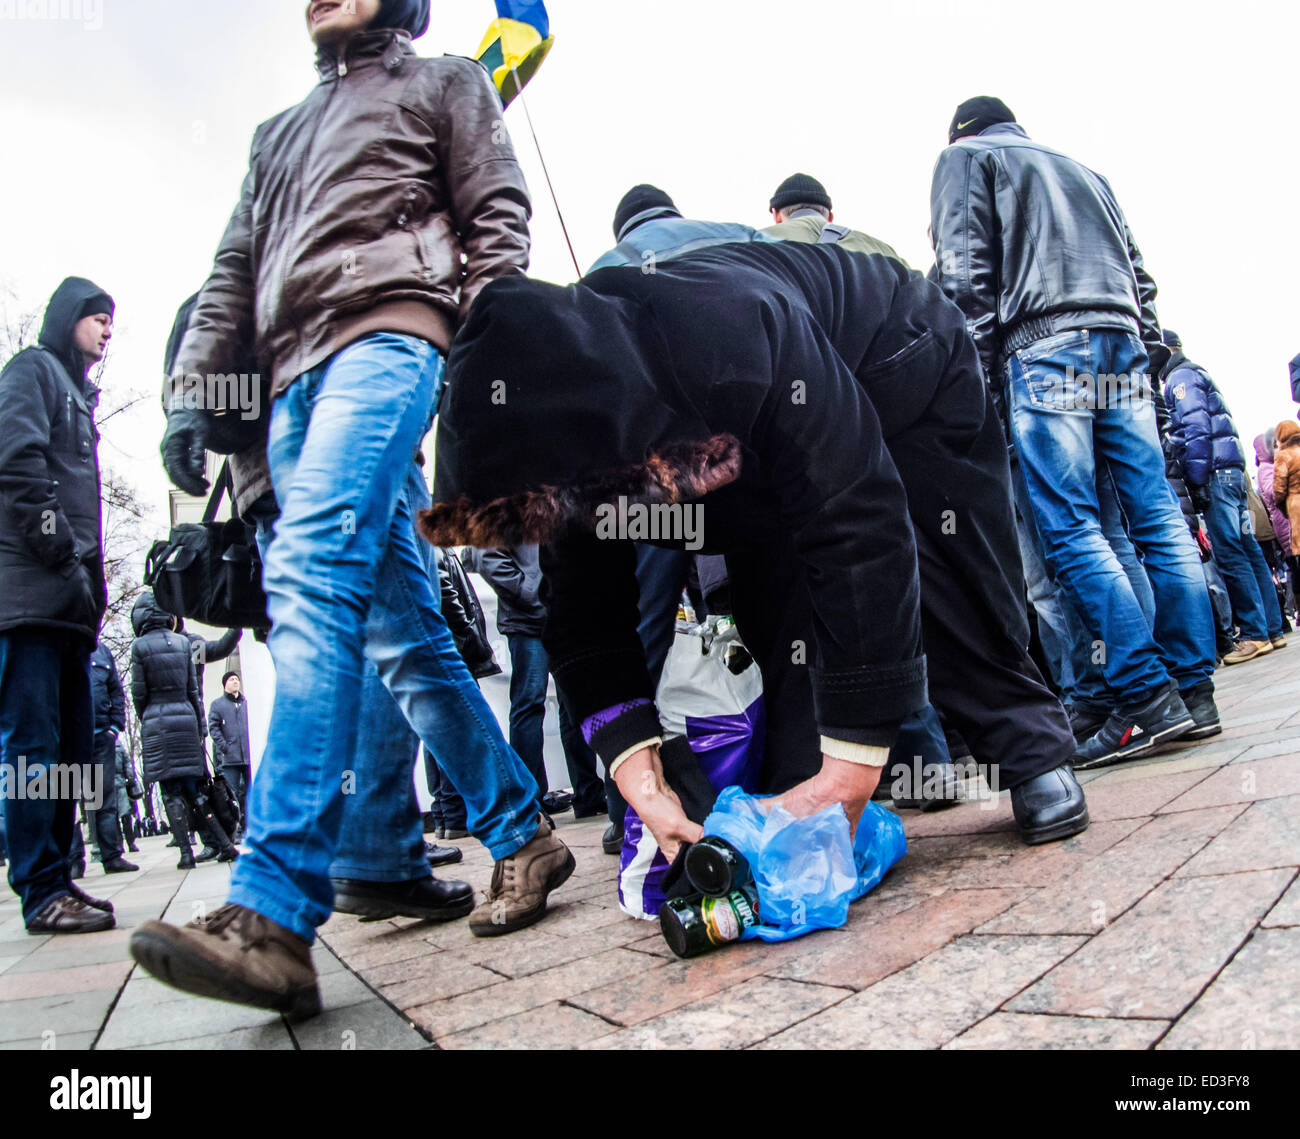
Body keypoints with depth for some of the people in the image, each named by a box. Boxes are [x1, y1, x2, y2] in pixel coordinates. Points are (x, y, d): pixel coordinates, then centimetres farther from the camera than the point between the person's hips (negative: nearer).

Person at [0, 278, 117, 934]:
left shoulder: (78, 394, 29)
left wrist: (92, 583, 14)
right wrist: (60, 551, -17)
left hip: (69, 599, 9)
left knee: (71, 745, 8)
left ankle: (55, 881, 14)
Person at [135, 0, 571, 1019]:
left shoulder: (443, 83, 22)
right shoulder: (280, 134, 36)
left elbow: (496, 215, 7)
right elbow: (234, 272, 27)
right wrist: (192, 391, 13)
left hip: (386, 334, -7)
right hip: (297, 377, 7)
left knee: (311, 572, -28)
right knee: (397, 622, -1)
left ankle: (274, 917, -32)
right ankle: (521, 835, 9)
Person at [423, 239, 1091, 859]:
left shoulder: (744, 341, -48)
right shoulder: (564, 427, -28)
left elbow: (861, 534, -47)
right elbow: (585, 614, -22)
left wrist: (848, 775, -45)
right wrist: (639, 776, -33)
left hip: (907, 371, -3)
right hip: (755, 431, 4)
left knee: (957, 590, -4)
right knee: (774, 602, -12)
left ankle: (1035, 759, 16)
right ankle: (796, 801, -2)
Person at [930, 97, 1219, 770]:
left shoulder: (965, 158, 16)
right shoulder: (1085, 171, 34)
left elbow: (966, 269, -1)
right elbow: (1138, 271, 25)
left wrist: (978, 364, -5)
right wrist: (1149, 352, 21)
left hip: (1045, 343, -7)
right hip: (1123, 341, 7)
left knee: (1071, 527, -11)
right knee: (1157, 515, 2)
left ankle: (1147, 698, -16)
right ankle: (1194, 688, 2)